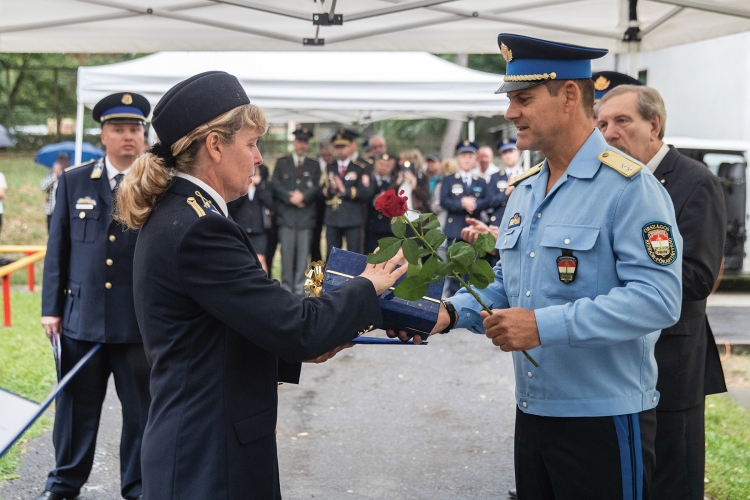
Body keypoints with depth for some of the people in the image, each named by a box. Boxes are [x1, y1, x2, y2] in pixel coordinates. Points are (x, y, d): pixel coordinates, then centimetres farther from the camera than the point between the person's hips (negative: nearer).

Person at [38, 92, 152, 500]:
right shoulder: (73, 182, 6)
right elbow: (57, 248, 7)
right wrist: (51, 308, 3)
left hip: (139, 322, -1)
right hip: (81, 317, 2)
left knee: (141, 410, 8)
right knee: (76, 406, 14)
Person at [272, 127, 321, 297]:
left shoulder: (314, 166, 15)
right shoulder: (281, 163, 12)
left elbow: (317, 188, 4)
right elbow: (276, 186, 2)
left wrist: (303, 196, -13)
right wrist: (291, 198, -11)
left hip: (306, 215, 1)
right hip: (286, 215, -1)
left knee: (303, 253, 0)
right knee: (287, 252, -3)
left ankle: (300, 289, 5)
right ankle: (286, 288, 2)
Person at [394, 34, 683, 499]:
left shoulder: (629, 186, -15)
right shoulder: (524, 190, 11)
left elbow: (658, 298, -24)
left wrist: (546, 326, -27)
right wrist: (452, 311, -1)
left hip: (604, 420, -7)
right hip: (532, 410, 8)